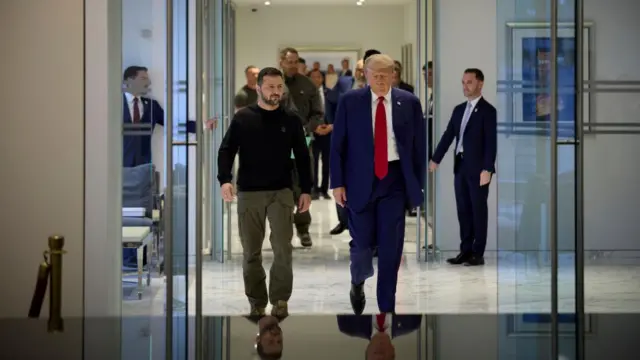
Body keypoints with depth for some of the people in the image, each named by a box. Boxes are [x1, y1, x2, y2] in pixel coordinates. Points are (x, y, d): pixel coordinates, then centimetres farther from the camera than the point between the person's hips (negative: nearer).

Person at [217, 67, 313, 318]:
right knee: (251, 252, 5)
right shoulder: (242, 118, 2)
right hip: (249, 193, 0)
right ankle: (257, 302, 15)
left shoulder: (291, 120, 5)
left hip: (281, 192, 0)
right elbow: (226, 150, -2)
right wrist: (224, 179, -18)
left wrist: (306, 190, 4)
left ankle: (280, 300, 0)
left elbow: (302, 157, 9)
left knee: (283, 248, -10)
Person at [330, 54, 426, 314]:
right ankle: (358, 283, 37)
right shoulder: (349, 102, -1)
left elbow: (419, 145, 5)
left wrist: (418, 184, 2)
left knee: (391, 248, 0)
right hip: (361, 179, 0)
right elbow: (337, 145, 1)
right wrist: (338, 183, -4)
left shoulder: (409, 103, 1)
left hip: (394, 180, 1)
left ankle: (387, 306, 11)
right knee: (363, 241, 4)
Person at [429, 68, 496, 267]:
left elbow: (491, 142, -13)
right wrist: (435, 159, 9)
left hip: (478, 168, -7)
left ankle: (478, 254, 5)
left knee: (478, 210, 0)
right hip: (460, 166, 7)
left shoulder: (488, 110, -7)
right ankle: (466, 251, 15)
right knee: (463, 210, 9)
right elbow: (448, 135, 14)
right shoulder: (459, 109, 14)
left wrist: (487, 169, -19)